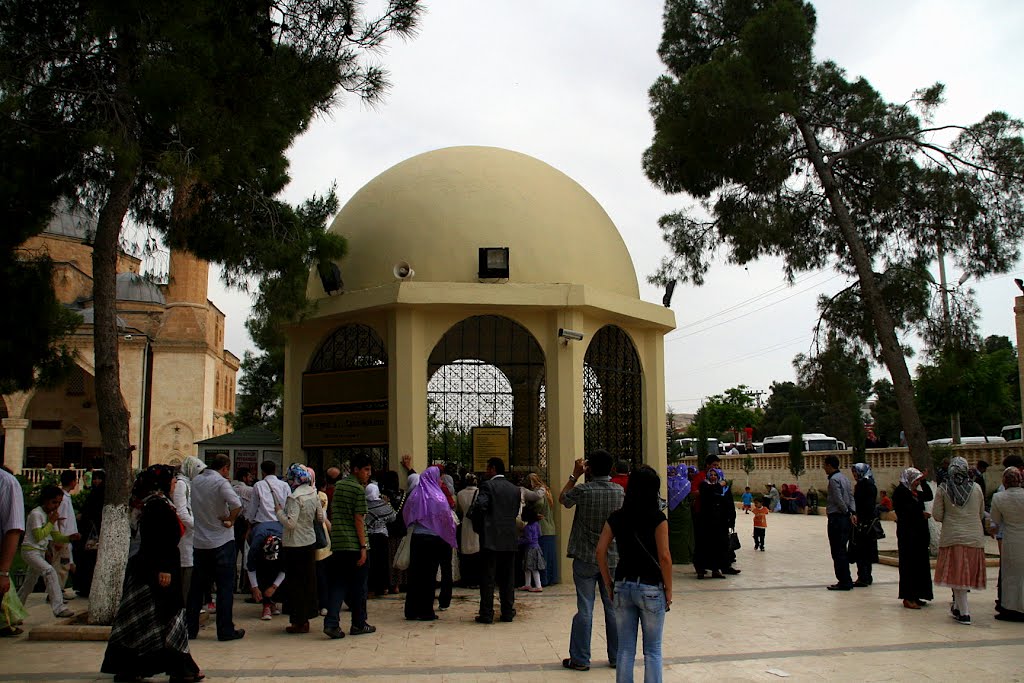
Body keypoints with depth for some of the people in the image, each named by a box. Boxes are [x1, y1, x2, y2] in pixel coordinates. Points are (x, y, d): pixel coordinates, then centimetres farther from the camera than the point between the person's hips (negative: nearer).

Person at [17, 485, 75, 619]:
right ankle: (58, 608, -27)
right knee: (50, 572, -24)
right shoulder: (36, 514, -15)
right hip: (30, 550, -9)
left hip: (40, 552, 9)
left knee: (30, 583, 18)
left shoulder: (52, 515, 10)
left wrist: (70, 538, -9)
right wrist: (51, 522, -18)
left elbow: (56, 536, 8)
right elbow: (39, 536, -23)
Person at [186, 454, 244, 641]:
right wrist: (230, 521, -14)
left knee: (197, 587, 14)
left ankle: (189, 628, 18)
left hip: (199, 543, 6)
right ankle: (225, 631, 4)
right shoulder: (221, 482, -15)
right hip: (221, 542, -6)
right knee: (225, 587, 2)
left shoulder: (196, 481, 5)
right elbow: (237, 504, -30)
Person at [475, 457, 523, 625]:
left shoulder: (487, 485, -8)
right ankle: (508, 612, 13)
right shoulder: (515, 489, 9)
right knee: (507, 578, 10)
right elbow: (516, 512, 12)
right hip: (510, 538, 5)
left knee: (487, 578, 1)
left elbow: (481, 505, -19)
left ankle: (486, 614, 2)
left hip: (491, 538, -5)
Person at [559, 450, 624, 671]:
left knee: (584, 609, 1)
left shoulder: (583, 491, -14)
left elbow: (562, 498, 5)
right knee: (613, 608, 10)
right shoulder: (620, 491, -3)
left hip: (585, 559, -3)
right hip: (612, 558, 3)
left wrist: (575, 475, 7)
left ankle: (580, 659, 7)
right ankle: (616, 656, 18)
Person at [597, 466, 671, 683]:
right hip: (651, 588, -3)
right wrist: (668, 590, -2)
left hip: (622, 586, 4)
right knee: (652, 650, 8)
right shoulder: (657, 518, -10)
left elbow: (600, 551, 0)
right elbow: (664, 556, -13)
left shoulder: (616, 517, 2)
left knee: (625, 649, 11)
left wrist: (609, 585, 9)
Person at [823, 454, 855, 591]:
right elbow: (851, 497, 12)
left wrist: (847, 512, -6)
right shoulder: (844, 478, 16)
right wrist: (852, 512, 1)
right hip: (846, 518, 10)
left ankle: (844, 582, -2)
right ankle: (847, 580, 19)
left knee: (838, 552, -4)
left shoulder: (834, 479, -14)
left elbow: (839, 500, -19)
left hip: (836, 518, -10)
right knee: (842, 551, 15)